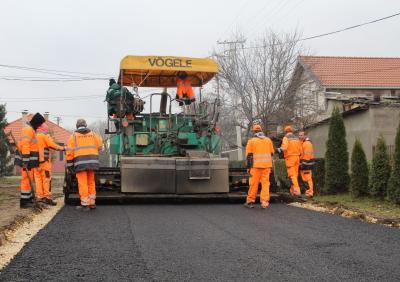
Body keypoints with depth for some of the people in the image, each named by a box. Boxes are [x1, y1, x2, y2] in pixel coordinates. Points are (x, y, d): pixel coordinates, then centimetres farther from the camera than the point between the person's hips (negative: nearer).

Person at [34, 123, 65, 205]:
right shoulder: (45, 135, -4)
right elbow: (52, 145, -12)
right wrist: (62, 148, -1)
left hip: (35, 161, 6)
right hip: (44, 161, -6)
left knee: (38, 179, 9)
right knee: (46, 179, -5)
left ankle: (39, 196, 10)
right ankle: (47, 197, -8)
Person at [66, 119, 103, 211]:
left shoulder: (73, 136, 6)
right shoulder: (93, 134, 14)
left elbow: (70, 151, 1)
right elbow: (100, 146, 14)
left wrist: (69, 164, 4)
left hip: (80, 162, -3)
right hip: (92, 161, 3)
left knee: (82, 183, -1)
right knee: (91, 182, 14)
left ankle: (85, 205, -1)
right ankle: (92, 203, 19)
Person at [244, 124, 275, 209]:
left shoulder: (251, 141, 1)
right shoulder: (268, 140, 11)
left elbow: (249, 154, 1)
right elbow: (271, 153, 14)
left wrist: (249, 166, 7)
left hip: (256, 165, -2)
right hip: (267, 165, 3)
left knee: (254, 183, 3)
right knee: (265, 183, 4)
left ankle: (250, 201, 10)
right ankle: (264, 202, -1)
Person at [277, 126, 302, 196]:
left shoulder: (286, 138, -5)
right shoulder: (296, 138, 15)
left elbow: (284, 147, -22)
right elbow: (300, 150, 13)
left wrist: (280, 149, -4)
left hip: (289, 157, -6)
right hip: (296, 157, 6)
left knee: (292, 175, -9)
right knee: (295, 174, 12)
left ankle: (297, 190, -19)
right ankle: (292, 190, 19)